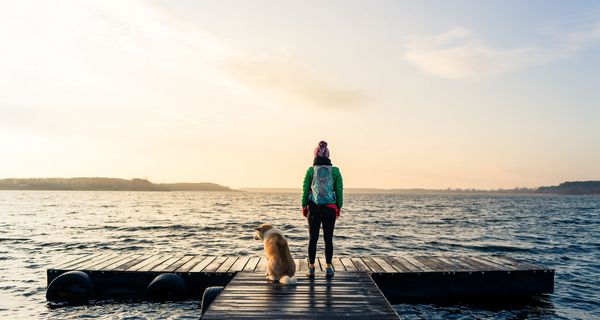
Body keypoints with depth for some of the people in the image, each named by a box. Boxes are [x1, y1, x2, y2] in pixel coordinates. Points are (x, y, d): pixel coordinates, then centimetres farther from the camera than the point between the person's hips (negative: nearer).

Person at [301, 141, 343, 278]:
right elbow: (339, 190, 1)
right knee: (328, 239, 7)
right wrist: (339, 207, 10)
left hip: (313, 208, 0)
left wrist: (304, 206, 9)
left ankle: (311, 268, 8)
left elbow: (305, 190, -1)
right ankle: (328, 269, 10)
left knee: (313, 238, 7)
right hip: (330, 208, 0)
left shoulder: (311, 170, -3)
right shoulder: (335, 171, -1)